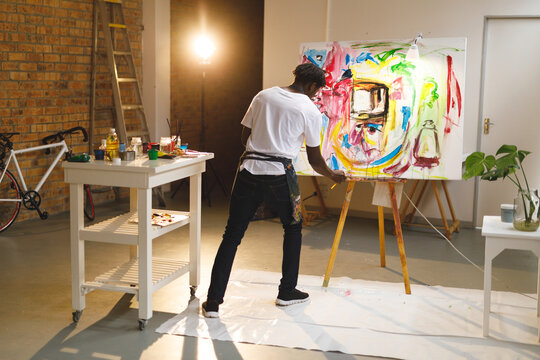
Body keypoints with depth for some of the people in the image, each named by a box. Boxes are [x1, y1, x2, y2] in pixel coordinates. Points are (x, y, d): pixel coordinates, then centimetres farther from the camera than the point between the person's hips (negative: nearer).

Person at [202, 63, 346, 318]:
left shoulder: (263, 96, 11)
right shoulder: (310, 111, 0)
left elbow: (244, 137, 14)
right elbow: (315, 160, 7)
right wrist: (333, 176, 25)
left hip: (248, 171, 3)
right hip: (279, 175, -3)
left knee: (232, 235, 8)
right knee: (293, 228, 22)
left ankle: (213, 301, 4)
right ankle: (287, 292, 28)